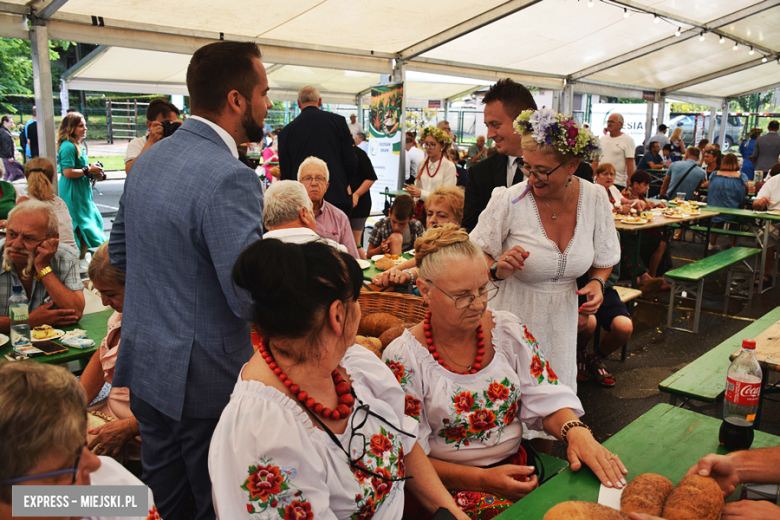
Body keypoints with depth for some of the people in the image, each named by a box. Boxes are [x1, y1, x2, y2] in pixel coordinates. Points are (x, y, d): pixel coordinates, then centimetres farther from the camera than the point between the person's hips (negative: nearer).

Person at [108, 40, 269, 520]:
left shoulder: (147, 160, 4)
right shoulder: (230, 179, -25)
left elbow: (119, 253, 14)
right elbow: (251, 299, -26)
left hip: (144, 363, 8)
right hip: (204, 377, -8)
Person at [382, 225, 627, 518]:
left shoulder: (508, 330, 1)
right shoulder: (403, 359, -12)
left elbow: (547, 398, 2)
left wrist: (575, 431, -21)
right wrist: (482, 479, -20)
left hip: (516, 466, 6)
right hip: (450, 483, -5)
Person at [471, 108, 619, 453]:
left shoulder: (595, 198, -5)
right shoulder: (509, 201, -17)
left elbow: (604, 260, 10)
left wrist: (597, 282, -10)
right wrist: (498, 270, -26)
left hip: (561, 317, 4)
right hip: (513, 315, -3)